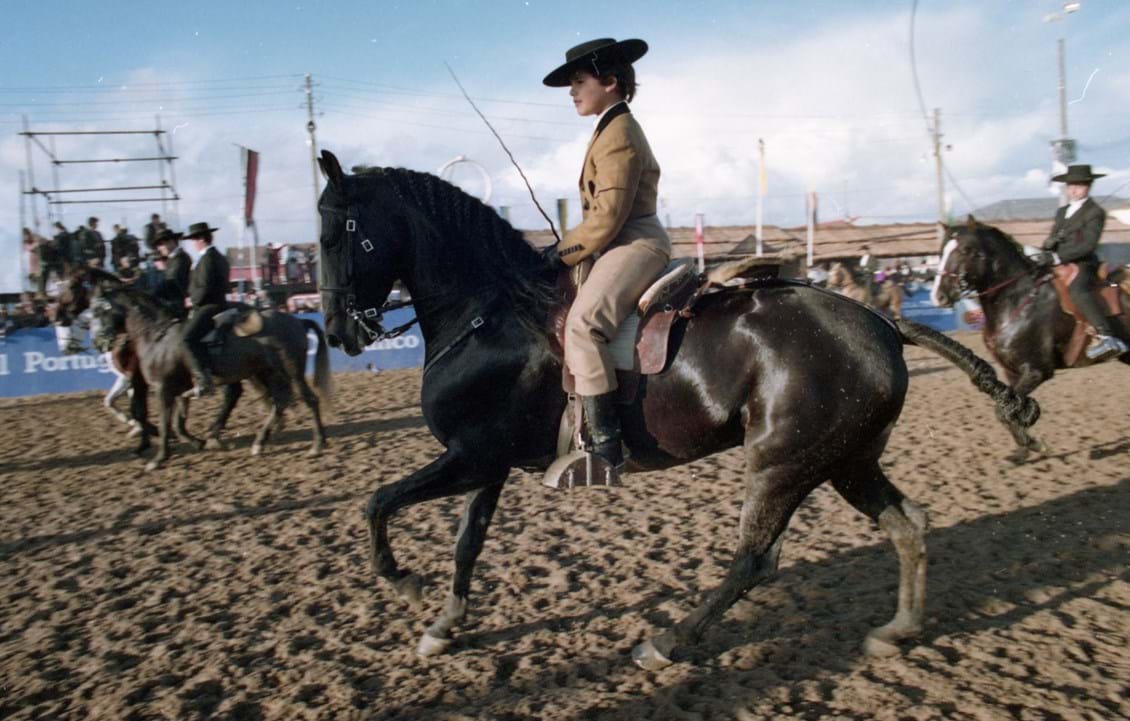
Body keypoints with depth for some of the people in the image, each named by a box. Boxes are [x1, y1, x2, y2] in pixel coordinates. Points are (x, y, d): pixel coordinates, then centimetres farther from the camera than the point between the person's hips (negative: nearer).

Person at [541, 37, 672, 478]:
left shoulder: (617, 134, -13)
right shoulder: (615, 129, 21)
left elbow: (607, 217, -21)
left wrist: (562, 254, -13)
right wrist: (567, 248, 14)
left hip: (635, 244, -12)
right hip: (627, 244, 12)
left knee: (582, 323, -30)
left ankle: (603, 441, -31)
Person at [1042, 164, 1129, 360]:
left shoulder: (1095, 212, -2)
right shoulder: (1062, 211, 21)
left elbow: (1088, 245, -14)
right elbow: (1052, 239, 20)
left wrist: (1058, 257, -23)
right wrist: (1043, 253, -4)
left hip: (1082, 265, -8)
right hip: (1058, 264, 8)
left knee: (1077, 289, -36)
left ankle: (1106, 337, -45)